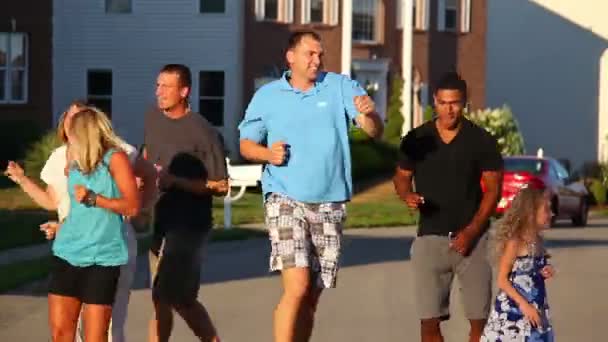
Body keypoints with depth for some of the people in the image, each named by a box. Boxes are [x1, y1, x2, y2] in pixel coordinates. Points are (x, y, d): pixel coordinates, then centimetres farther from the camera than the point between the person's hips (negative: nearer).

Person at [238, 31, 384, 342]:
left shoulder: (340, 87, 2)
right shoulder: (267, 96, 4)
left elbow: (374, 131, -6)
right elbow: (246, 144, 11)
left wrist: (369, 114, -29)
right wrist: (267, 153, -11)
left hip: (329, 204, 2)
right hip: (285, 200, -2)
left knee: (312, 296, 11)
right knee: (297, 286, -19)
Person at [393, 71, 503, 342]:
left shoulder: (482, 141, -1)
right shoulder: (417, 139, 3)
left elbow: (493, 189, -1)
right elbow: (401, 176, 14)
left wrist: (471, 231, -11)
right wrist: (407, 195, -11)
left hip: (471, 238, -1)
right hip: (430, 237, 1)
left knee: (479, 319, -2)